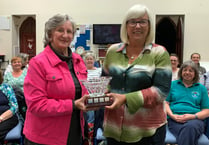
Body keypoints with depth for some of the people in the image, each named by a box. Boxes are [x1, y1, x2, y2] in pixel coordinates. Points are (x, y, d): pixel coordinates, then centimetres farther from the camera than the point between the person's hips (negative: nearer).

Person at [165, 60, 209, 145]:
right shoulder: (172, 84, 17)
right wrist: (172, 115, -8)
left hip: (195, 120, 1)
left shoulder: (201, 88, 17)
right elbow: (165, 103, 11)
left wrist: (193, 116, -8)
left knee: (191, 126, -38)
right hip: (175, 119, -1)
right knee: (188, 131, -37)